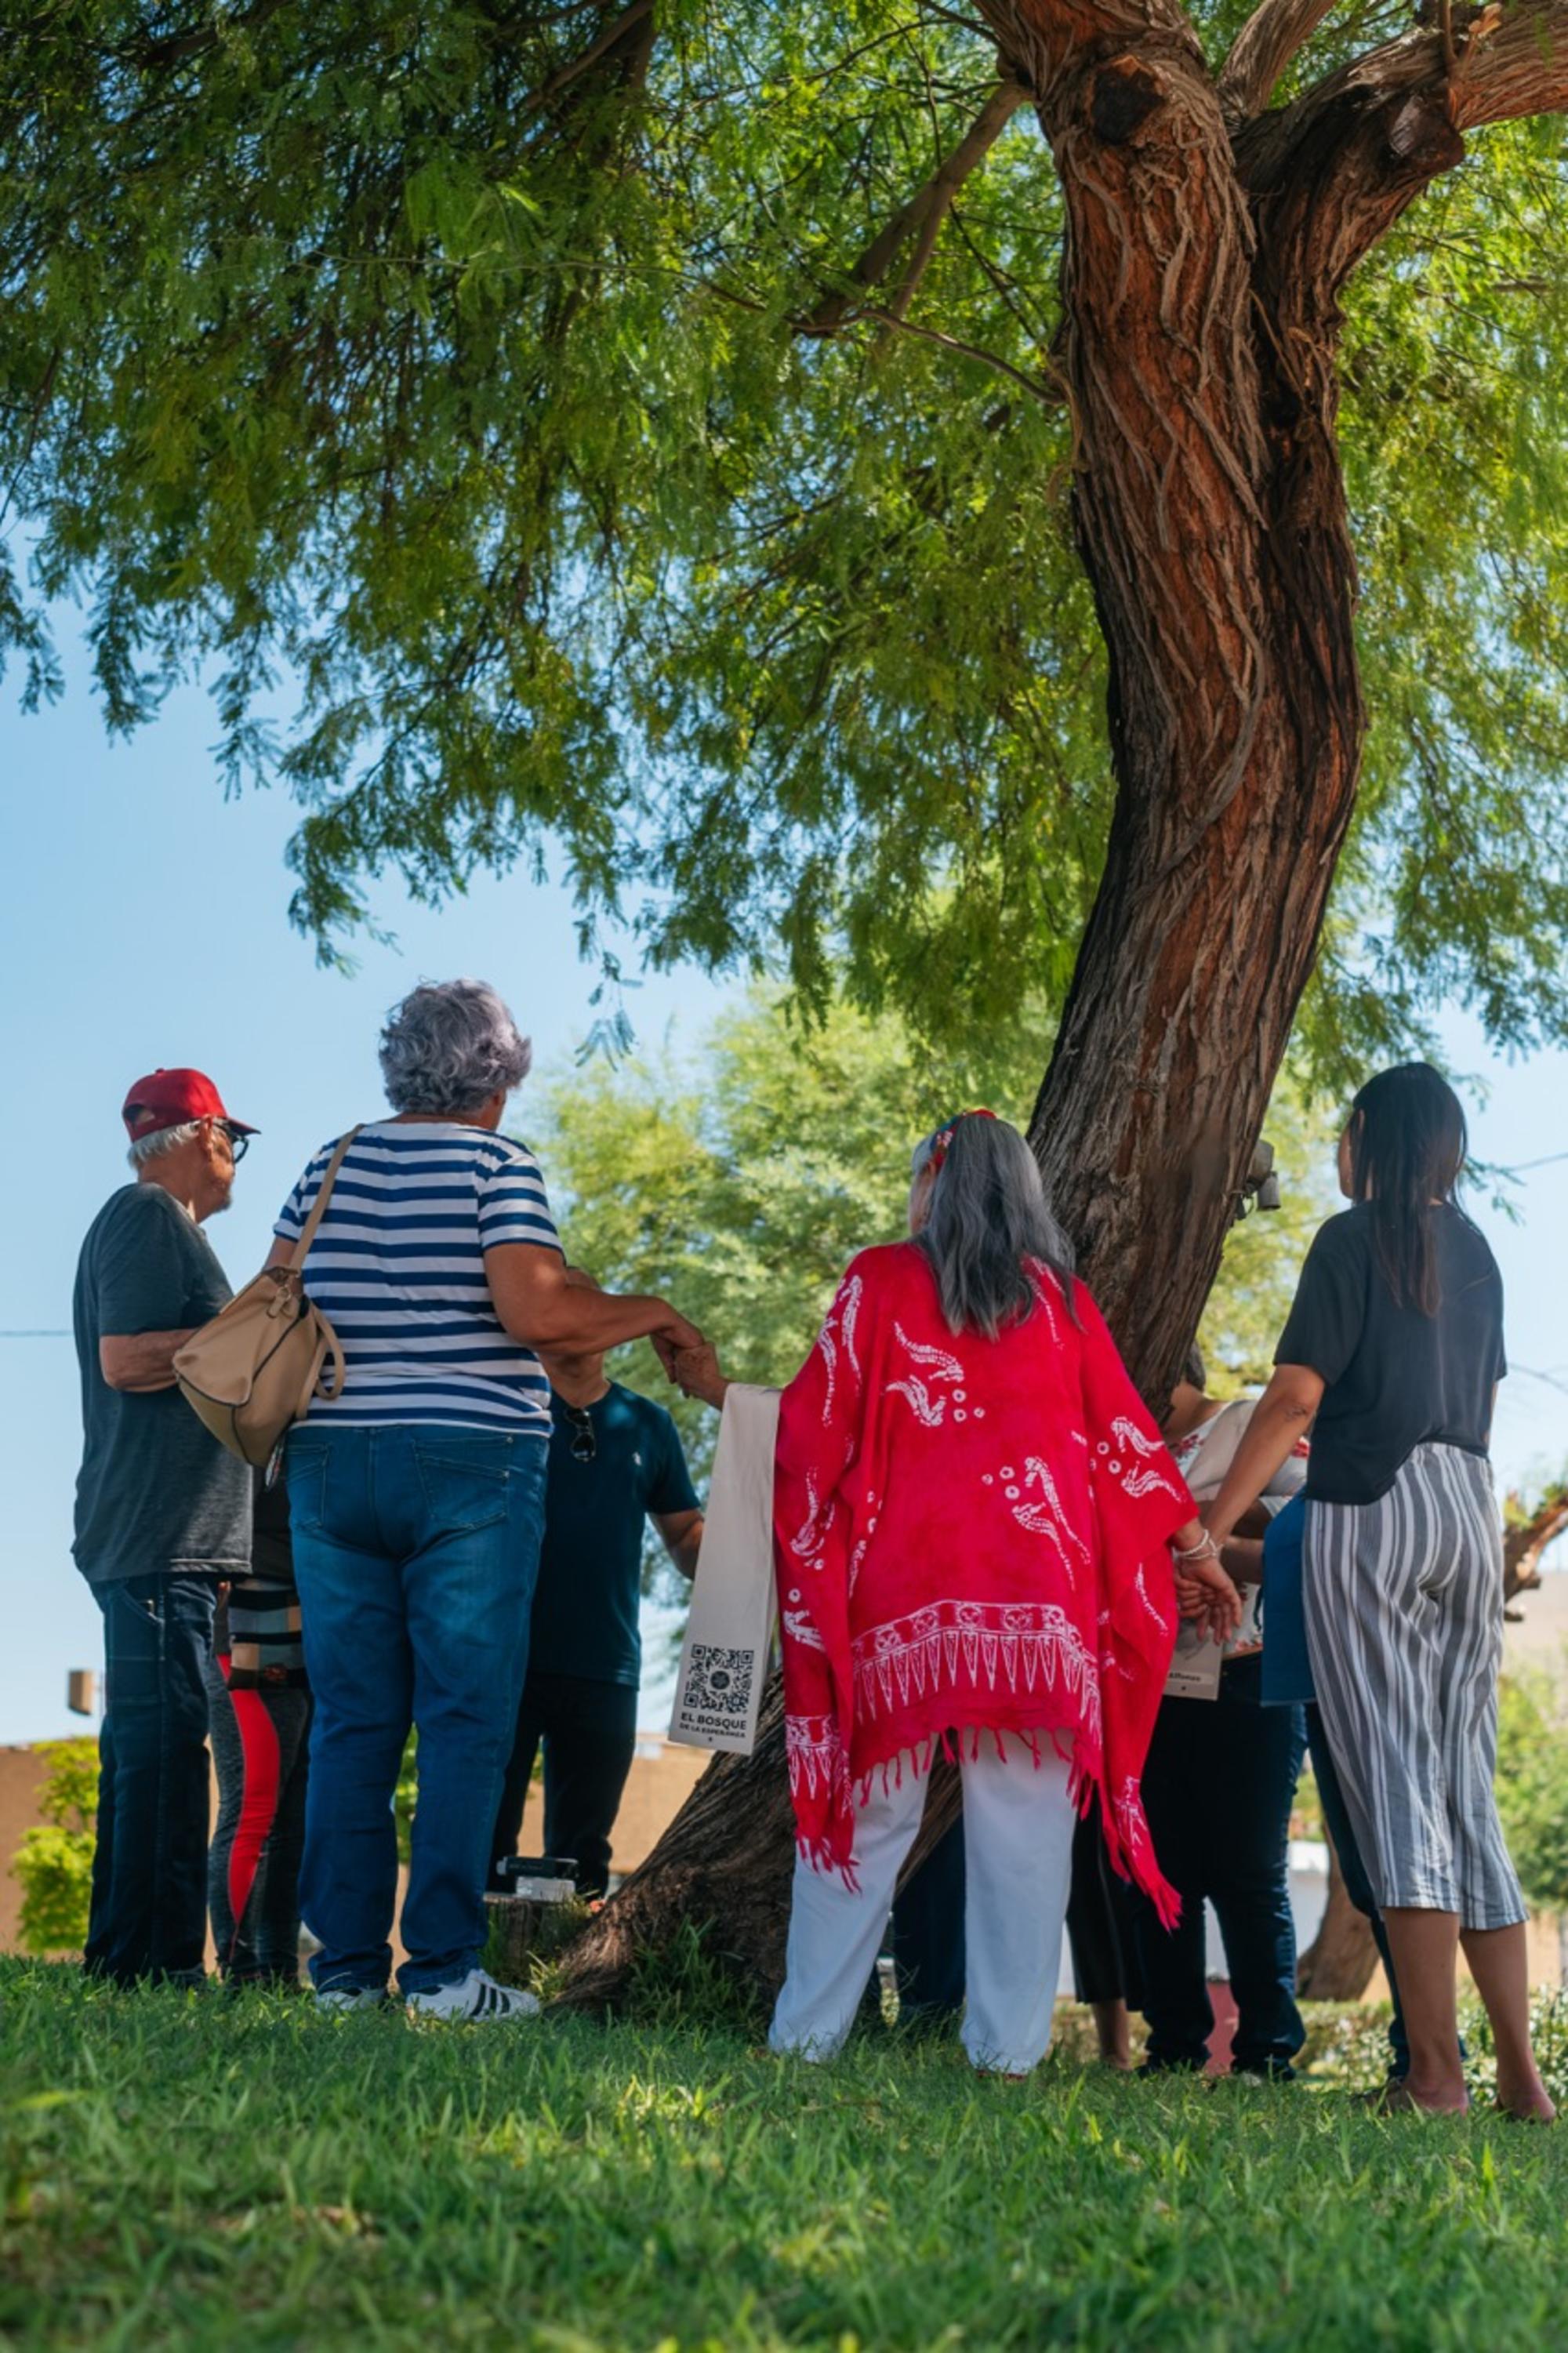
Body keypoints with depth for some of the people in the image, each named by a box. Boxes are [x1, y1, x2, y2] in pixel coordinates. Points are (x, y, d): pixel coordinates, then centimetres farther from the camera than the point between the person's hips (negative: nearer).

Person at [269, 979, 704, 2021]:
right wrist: (653, 1315, -4)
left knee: (352, 1721, 8)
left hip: (332, 1460, 5)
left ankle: (346, 1964, 9)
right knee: (466, 1721, -1)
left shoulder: (331, 1167, 11)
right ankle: (444, 1967, -3)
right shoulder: (498, 1164, -5)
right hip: (469, 1465, -5)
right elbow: (536, 1311, -17)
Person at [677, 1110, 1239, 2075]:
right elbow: (1124, 1435, 12)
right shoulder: (1061, 1297, 11)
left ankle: (807, 2032, 7)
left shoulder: (881, 1280, 5)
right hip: (1040, 1586, 1)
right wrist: (1197, 1548, 19)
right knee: (1024, 1820, 3)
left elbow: (816, 1421, 2)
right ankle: (1010, 2046, 2)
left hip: (905, 1581, -1)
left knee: (866, 1807, 5)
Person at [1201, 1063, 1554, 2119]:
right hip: (1471, 1507, 6)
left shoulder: (1355, 1237, -3)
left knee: (1394, 1777, -7)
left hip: (1371, 1509, -6)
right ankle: (1521, 2075, 6)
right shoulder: (1476, 1252, 16)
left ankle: (1436, 2070, -10)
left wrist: (1211, 1526, -10)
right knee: (1466, 1786, 8)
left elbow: (1297, 1394, -11)